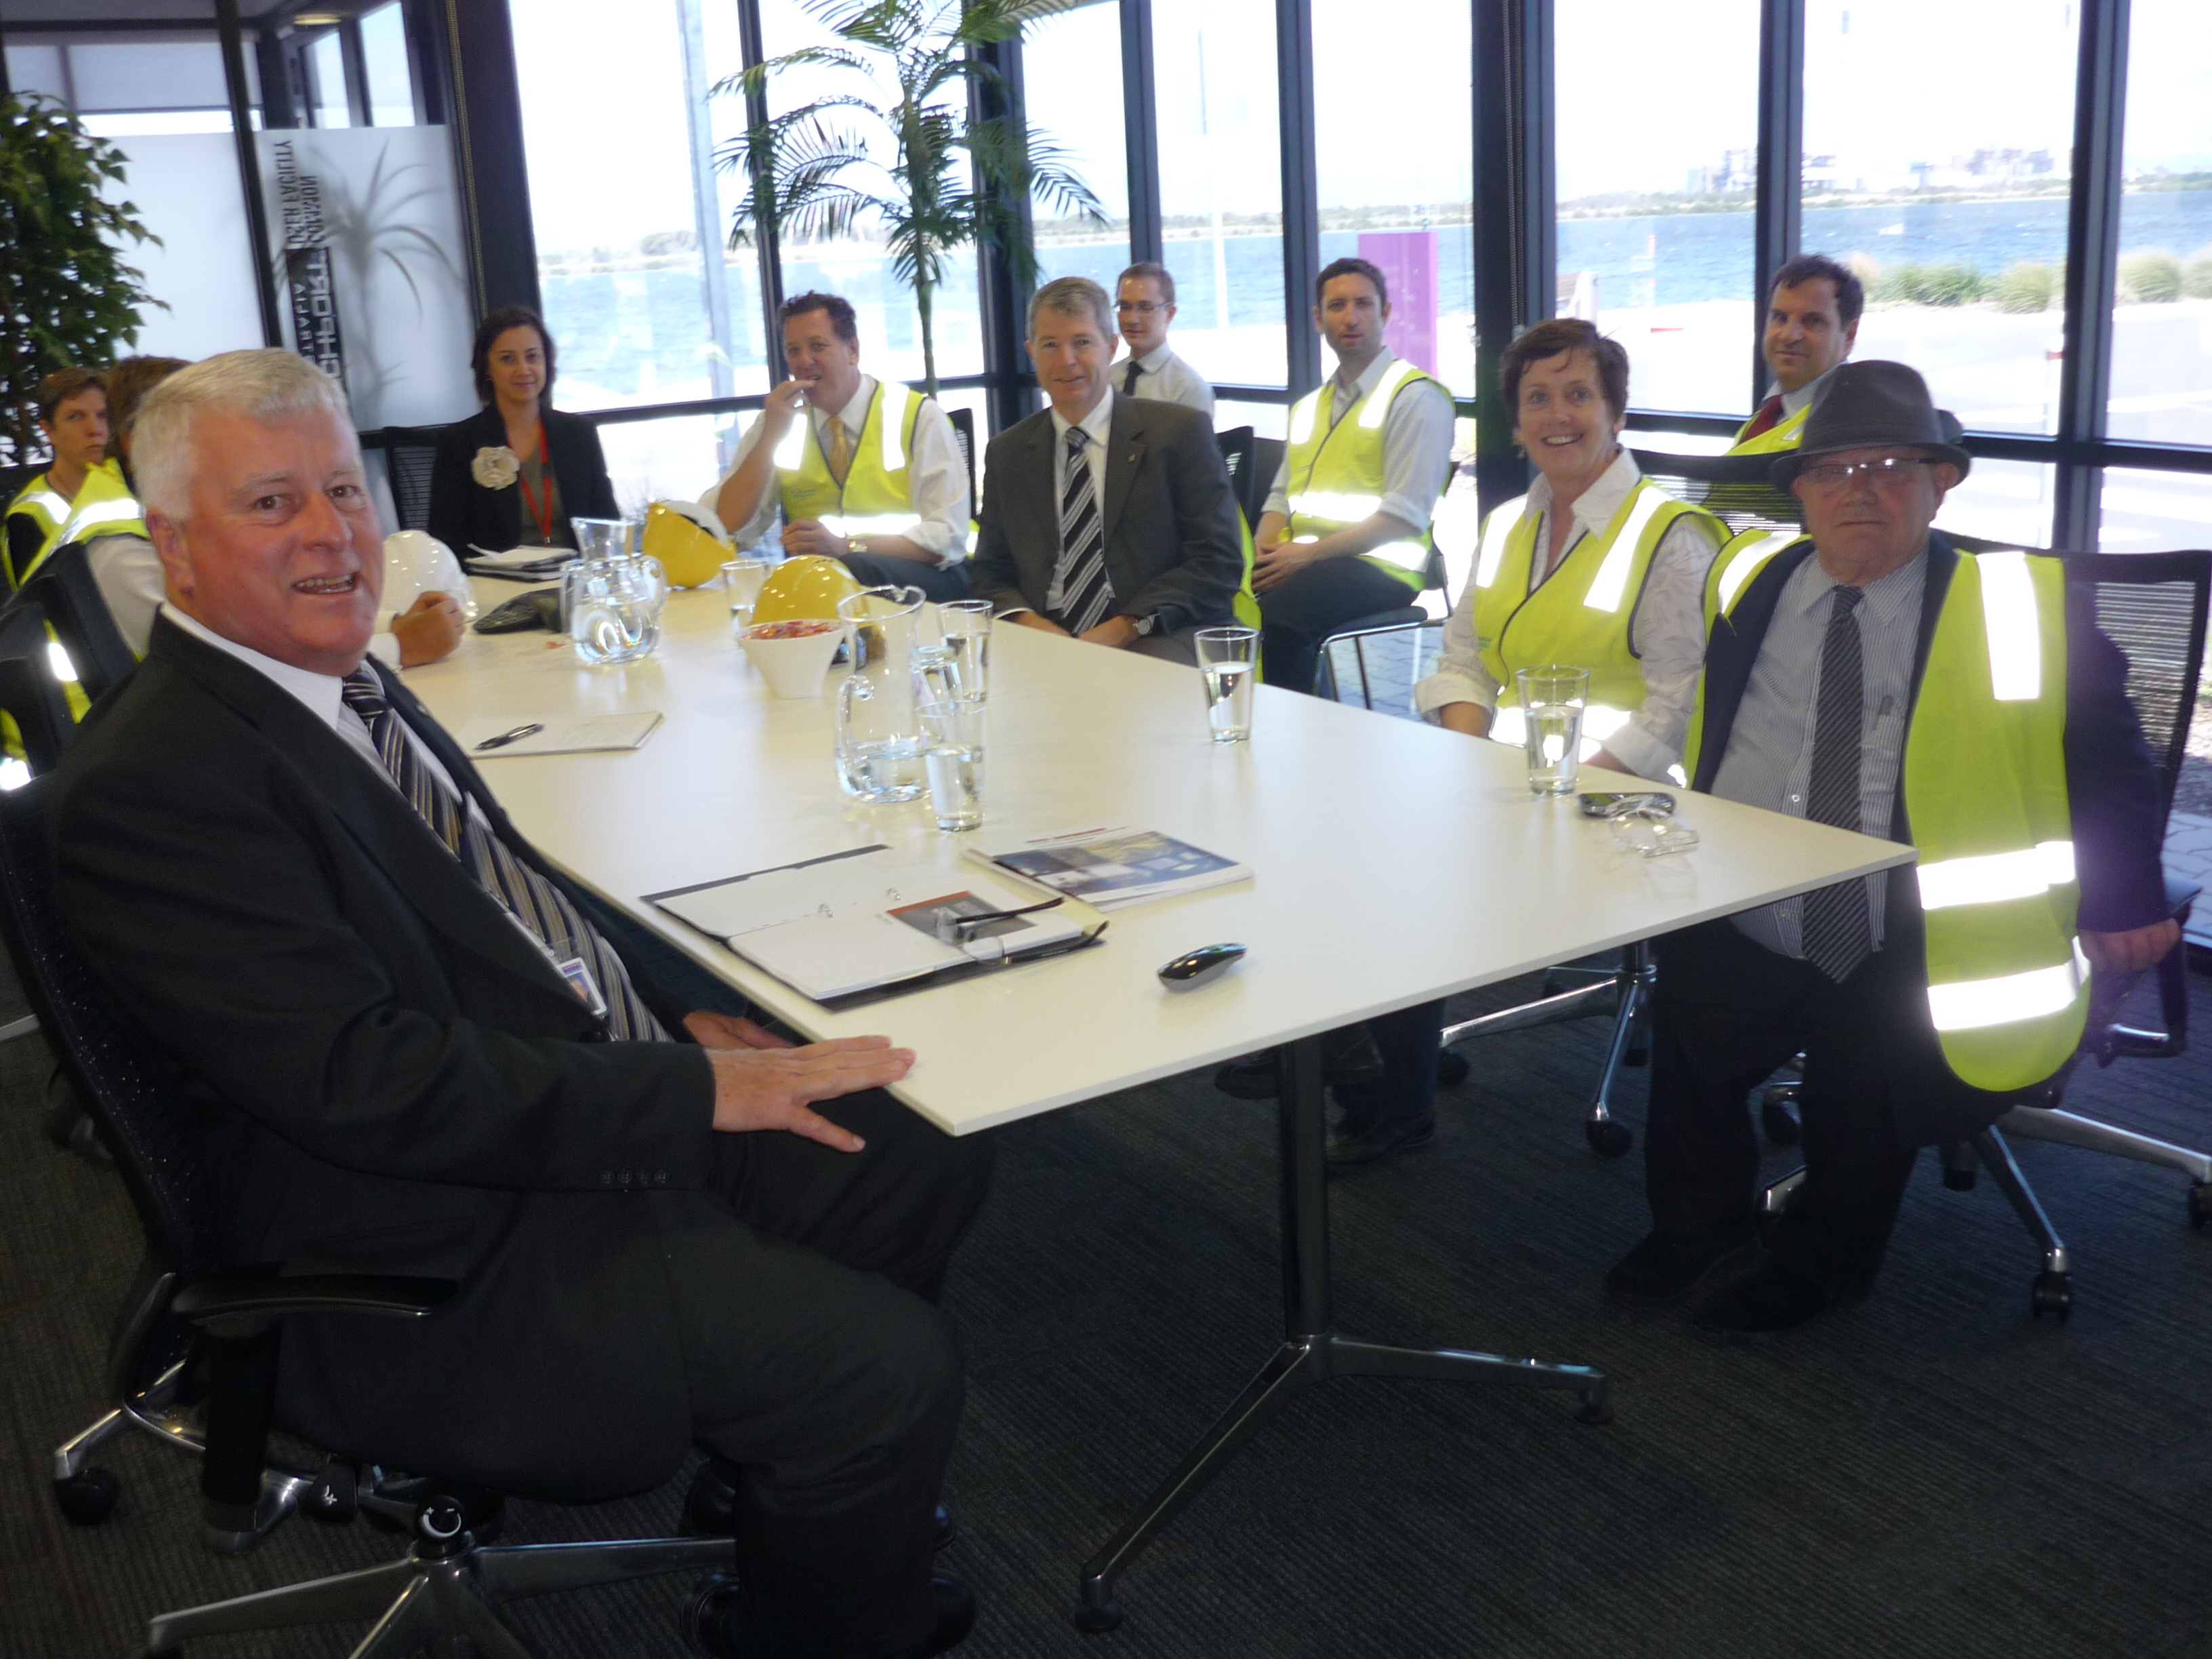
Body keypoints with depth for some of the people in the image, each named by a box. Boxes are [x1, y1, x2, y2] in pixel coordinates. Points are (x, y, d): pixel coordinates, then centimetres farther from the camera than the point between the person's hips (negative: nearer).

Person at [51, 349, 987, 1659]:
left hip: (613, 1097, 10)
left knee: (933, 1164, 11)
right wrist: (696, 1086, -23)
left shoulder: (347, 684, 9)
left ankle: (786, 1492, 30)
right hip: (453, 1249, -10)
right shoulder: (155, 778, -21)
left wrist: (674, 1016, 3)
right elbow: (365, 1082, -27)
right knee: (888, 1368, -18)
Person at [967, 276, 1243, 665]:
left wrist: (1130, 625, -12)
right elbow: (988, 573, 18)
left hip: (1157, 641, -3)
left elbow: (1220, 562, 0)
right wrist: (1024, 618, -5)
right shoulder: (1007, 453, 17)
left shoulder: (1182, 433, 5)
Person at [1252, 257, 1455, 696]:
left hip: (1377, 563, -6)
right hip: (1295, 560, 6)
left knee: (1277, 615, -36)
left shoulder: (1416, 397, 0)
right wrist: (1262, 545, 0)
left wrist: (1309, 552, -15)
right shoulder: (1307, 407, 24)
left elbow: (1404, 516, -10)